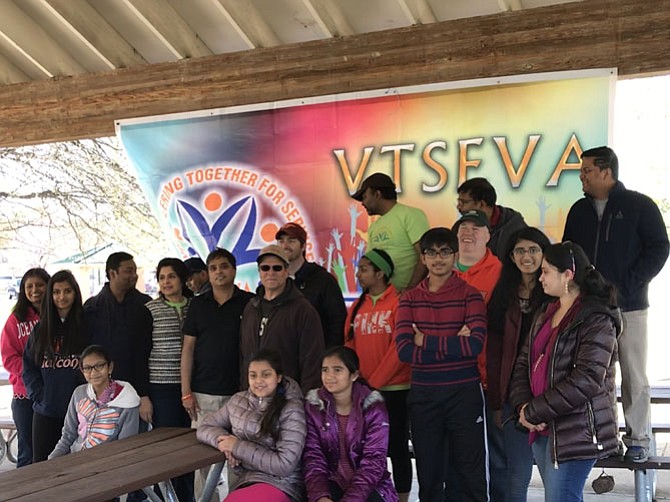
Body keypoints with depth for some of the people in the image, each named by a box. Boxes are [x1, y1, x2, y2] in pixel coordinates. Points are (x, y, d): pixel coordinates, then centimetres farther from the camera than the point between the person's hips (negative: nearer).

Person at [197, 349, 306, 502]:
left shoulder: (291, 410, -9)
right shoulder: (238, 400, 11)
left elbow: (285, 464, -14)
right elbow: (205, 428, 18)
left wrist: (237, 447, -11)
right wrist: (223, 440, -6)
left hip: (279, 486, -5)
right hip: (244, 482, 5)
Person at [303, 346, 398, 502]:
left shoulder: (373, 407, -8)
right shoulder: (313, 406, -1)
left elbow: (373, 460, -14)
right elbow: (312, 457, -7)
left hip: (369, 485, -1)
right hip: (331, 482, 1)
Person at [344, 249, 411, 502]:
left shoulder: (398, 303, -9)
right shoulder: (357, 306, 10)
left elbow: (399, 348, -14)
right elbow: (349, 347, 10)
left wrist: (375, 381, -14)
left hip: (394, 390, -6)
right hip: (362, 392, 6)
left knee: (397, 448, 4)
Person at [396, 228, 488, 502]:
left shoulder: (470, 295, -1)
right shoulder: (409, 299, 6)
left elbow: (475, 345, -16)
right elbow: (404, 350, -8)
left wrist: (426, 341, -12)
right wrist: (453, 345, -14)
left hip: (464, 392, -3)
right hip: (422, 394, 3)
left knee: (471, 471, 4)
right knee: (428, 472, 13)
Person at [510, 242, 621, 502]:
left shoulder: (596, 319, -12)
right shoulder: (545, 314, 14)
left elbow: (586, 380, -21)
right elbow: (524, 362, 11)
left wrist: (534, 412, -17)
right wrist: (523, 406, -7)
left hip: (575, 432, -8)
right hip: (543, 429, 8)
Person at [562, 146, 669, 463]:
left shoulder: (639, 205, -2)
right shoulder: (579, 210, 12)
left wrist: (628, 285, -14)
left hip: (629, 306, -4)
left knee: (633, 375, 2)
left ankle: (638, 439, 13)